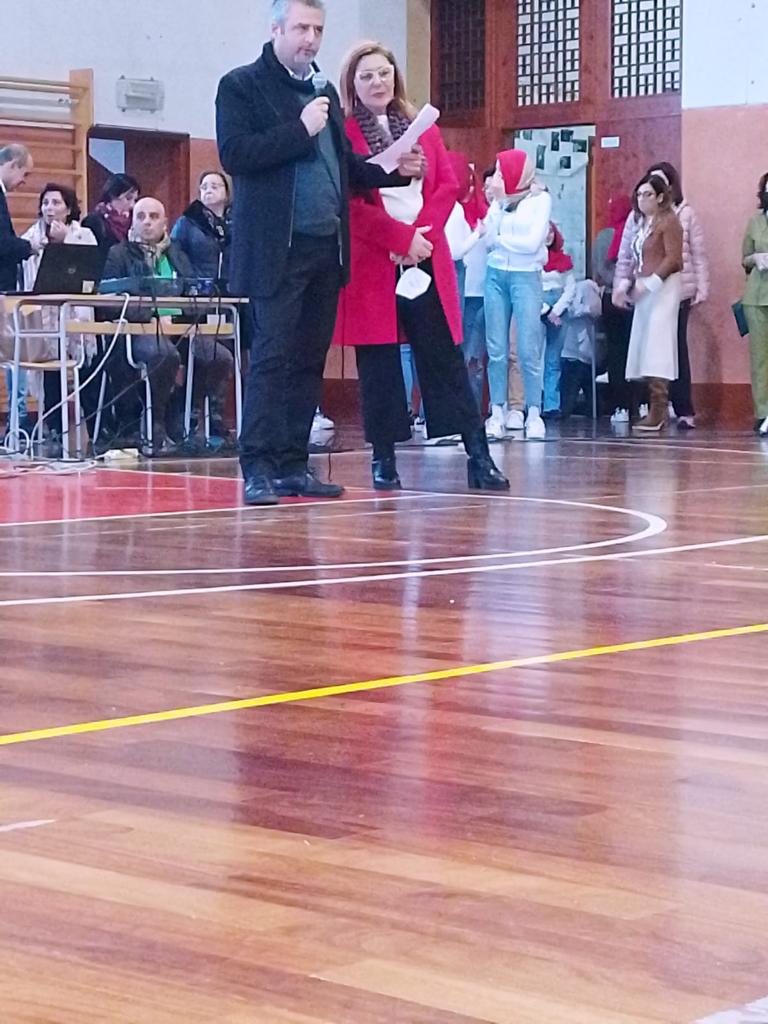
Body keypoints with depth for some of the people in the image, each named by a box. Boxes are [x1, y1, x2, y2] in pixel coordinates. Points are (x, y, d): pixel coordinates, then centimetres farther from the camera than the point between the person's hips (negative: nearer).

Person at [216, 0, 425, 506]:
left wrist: (394, 170, 6)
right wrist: (300, 130, -16)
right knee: (272, 357, -9)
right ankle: (259, 468, -8)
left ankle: (293, 464, 12)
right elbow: (234, 154, -14)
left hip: (327, 249, 7)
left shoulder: (325, 90, 20)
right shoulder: (242, 86, -1)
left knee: (309, 361, 7)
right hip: (277, 250, -7)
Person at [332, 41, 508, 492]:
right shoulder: (341, 133, -2)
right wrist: (400, 237, -16)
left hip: (426, 261, 3)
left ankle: (479, 455, 2)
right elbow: (348, 201, -9)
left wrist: (421, 235, -8)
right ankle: (384, 459, 8)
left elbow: (448, 185, 7)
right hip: (371, 264, -3)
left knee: (445, 357, 3)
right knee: (378, 364, 1)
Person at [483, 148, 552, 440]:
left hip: (526, 277, -4)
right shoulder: (500, 200, 10)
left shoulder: (540, 199, -3)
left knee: (528, 350, -5)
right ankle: (497, 413, 5)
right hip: (496, 276, 5)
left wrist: (501, 239, 0)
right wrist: (498, 203, -3)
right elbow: (489, 239, 1)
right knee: (496, 350, 2)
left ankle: (534, 414, -1)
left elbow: (532, 243, -11)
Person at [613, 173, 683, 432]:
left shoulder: (668, 221, -6)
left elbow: (673, 258, -14)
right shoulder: (643, 224, 17)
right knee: (644, 350, 5)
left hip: (663, 288, -8)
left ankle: (658, 413, -13)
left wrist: (650, 282, -18)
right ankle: (656, 410, 6)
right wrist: (625, 283, 7)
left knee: (657, 349, -12)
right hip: (644, 290, 8)